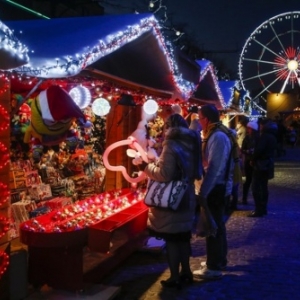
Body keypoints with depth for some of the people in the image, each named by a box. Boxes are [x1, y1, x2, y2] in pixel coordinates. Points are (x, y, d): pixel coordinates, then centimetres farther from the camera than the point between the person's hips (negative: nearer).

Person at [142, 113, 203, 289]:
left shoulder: (171, 145, -18)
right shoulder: (191, 144, 7)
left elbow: (164, 175, -25)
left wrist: (149, 166, -7)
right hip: (186, 196, 8)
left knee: (171, 238, 1)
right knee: (183, 236, 18)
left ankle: (175, 278, 9)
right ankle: (186, 272, 29)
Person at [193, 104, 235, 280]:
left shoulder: (218, 137, -21)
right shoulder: (217, 134, 12)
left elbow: (215, 168, -26)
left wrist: (203, 191, -25)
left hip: (215, 188, -10)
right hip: (217, 187, 10)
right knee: (217, 224, 20)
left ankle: (214, 267, 7)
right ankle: (220, 259, 33)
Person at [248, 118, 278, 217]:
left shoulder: (264, 136, -18)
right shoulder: (272, 136, 13)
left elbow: (258, 150, -26)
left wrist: (253, 160, -10)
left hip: (261, 165, -10)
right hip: (268, 164, 10)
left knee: (256, 188, -6)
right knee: (264, 187, 15)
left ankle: (259, 210, -7)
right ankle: (263, 209, 20)